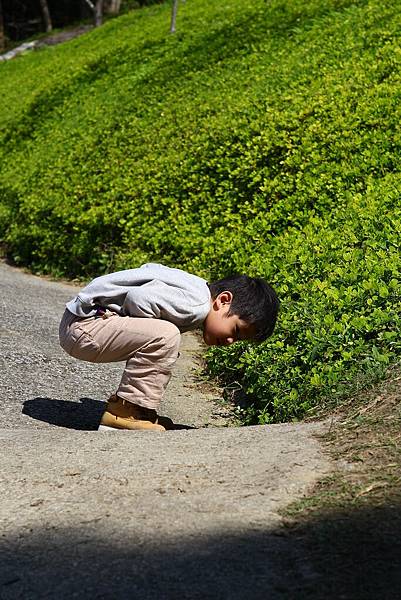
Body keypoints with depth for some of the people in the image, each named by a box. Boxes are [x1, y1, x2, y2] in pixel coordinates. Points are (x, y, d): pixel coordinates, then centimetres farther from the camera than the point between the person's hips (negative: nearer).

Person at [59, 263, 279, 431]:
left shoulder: (198, 291, 10)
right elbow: (136, 298, -26)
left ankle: (122, 403, 20)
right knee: (165, 336, -25)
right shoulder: (194, 305, -20)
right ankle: (123, 412, -13)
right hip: (82, 325, -10)